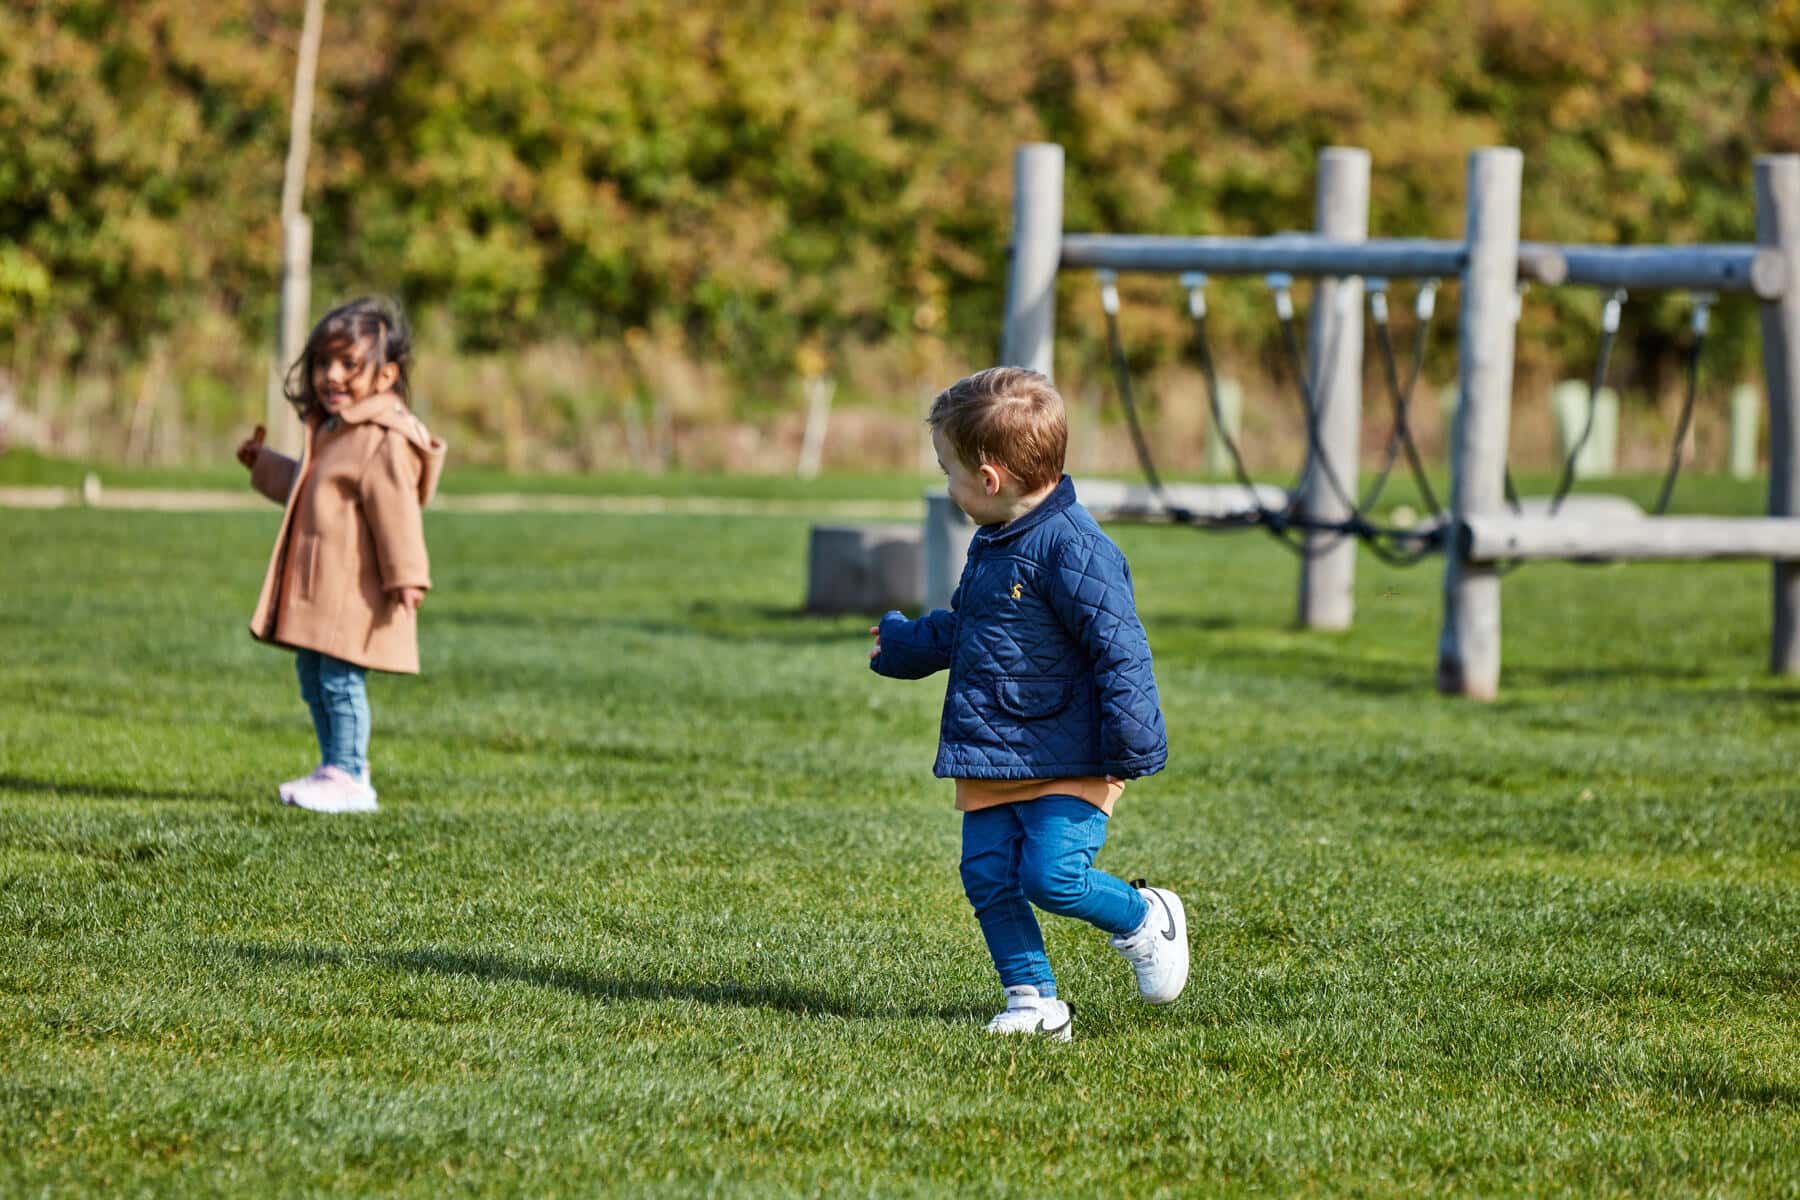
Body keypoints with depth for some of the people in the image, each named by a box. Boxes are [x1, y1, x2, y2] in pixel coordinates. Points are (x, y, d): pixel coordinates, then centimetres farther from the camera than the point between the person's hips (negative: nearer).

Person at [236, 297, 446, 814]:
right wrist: (264, 465, 44)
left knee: (340, 680, -9)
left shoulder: (383, 442, -16)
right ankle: (335, 767, 23)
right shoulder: (329, 432, 16)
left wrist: (406, 576, -26)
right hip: (315, 592, 10)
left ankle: (348, 777, -5)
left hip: (354, 595, -10)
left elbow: (396, 513, -22)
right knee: (313, 677, 14)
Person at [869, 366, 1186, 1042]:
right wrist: (904, 645, 47)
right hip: (989, 758, 9)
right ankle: (1034, 1002, 8)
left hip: (1067, 760, -9)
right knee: (988, 877, 1)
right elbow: (961, 627, 32)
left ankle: (1145, 921, 13)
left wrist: (1131, 751, -22)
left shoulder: (1073, 549, -18)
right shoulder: (992, 543, 12)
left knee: (1052, 877, -15)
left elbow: (1120, 651, -20)